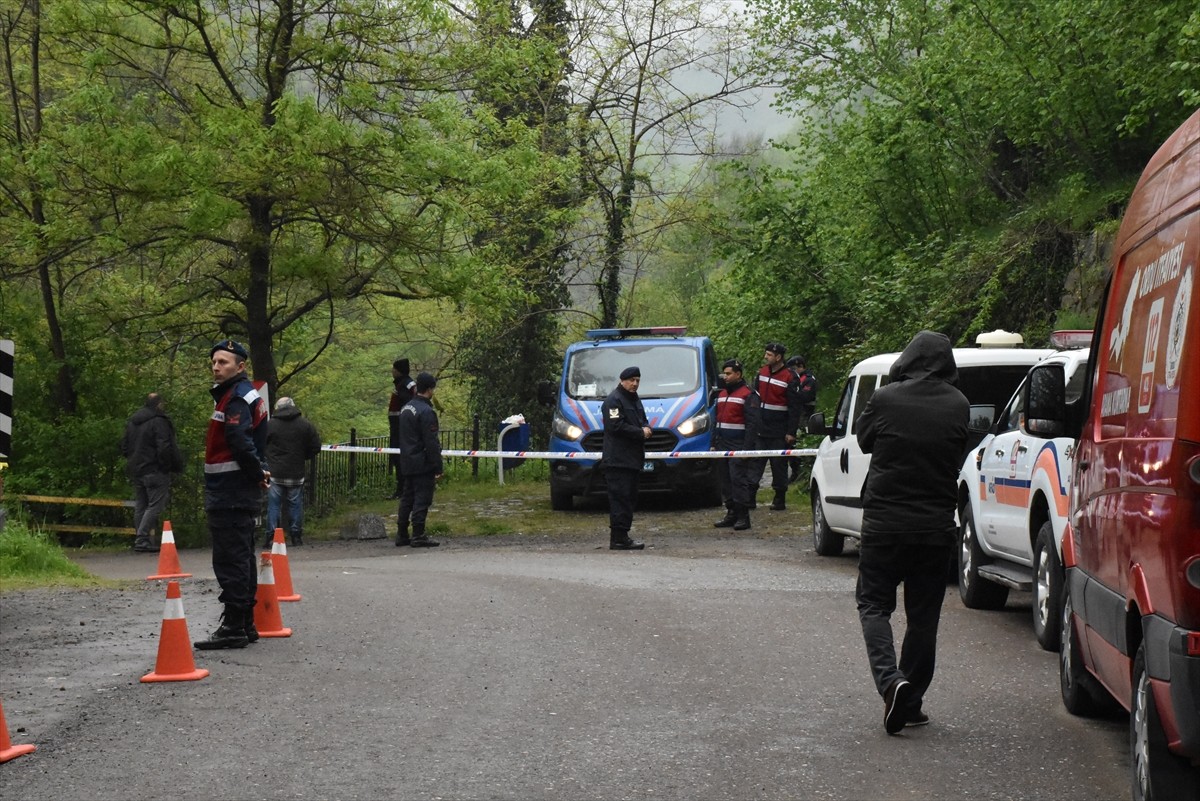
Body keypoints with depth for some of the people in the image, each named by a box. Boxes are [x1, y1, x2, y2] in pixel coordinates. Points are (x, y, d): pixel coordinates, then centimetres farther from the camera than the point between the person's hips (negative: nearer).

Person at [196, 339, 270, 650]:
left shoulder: (237, 398, -14)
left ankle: (233, 627, -9)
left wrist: (257, 473, -13)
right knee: (241, 557, 15)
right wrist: (259, 472, 10)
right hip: (240, 492, 11)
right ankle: (246, 625, 22)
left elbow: (241, 442, -26)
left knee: (230, 559, -9)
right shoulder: (247, 394, 19)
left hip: (229, 493, -11)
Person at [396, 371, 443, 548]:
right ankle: (419, 536, -5)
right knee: (422, 499, -5)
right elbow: (431, 443, -19)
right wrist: (438, 467, -14)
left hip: (407, 463, 9)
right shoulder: (426, 412, -17)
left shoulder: (405, 409, 12)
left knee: (407, 498, 14)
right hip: (423, 464, -9)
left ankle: (401, 535, 17)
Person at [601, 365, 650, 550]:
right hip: (617, 460, -10)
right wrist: (641, 433, -14)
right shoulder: (613, 400, -9)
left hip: (632, 459, 10)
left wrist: (647, 428, 3)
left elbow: (643, 420, 28)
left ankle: (622, 537, 15)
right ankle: (618, 539, -14)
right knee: (620, 498, -13)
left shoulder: (635, 399, 21)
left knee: (629, 498, 11)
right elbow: (616, 426, -19)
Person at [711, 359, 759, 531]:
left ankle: (743, 516, -7)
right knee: (725, 480, 7)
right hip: (722, 444, 8)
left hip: (738, 446, -8)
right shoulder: (721, 394, 20)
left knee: (738, 479, -10)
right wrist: (713, 443, 20)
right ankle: (731, 513, 13)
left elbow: (752, 423, -12)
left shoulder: (747, 394, -6)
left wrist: (747, 447, -18)